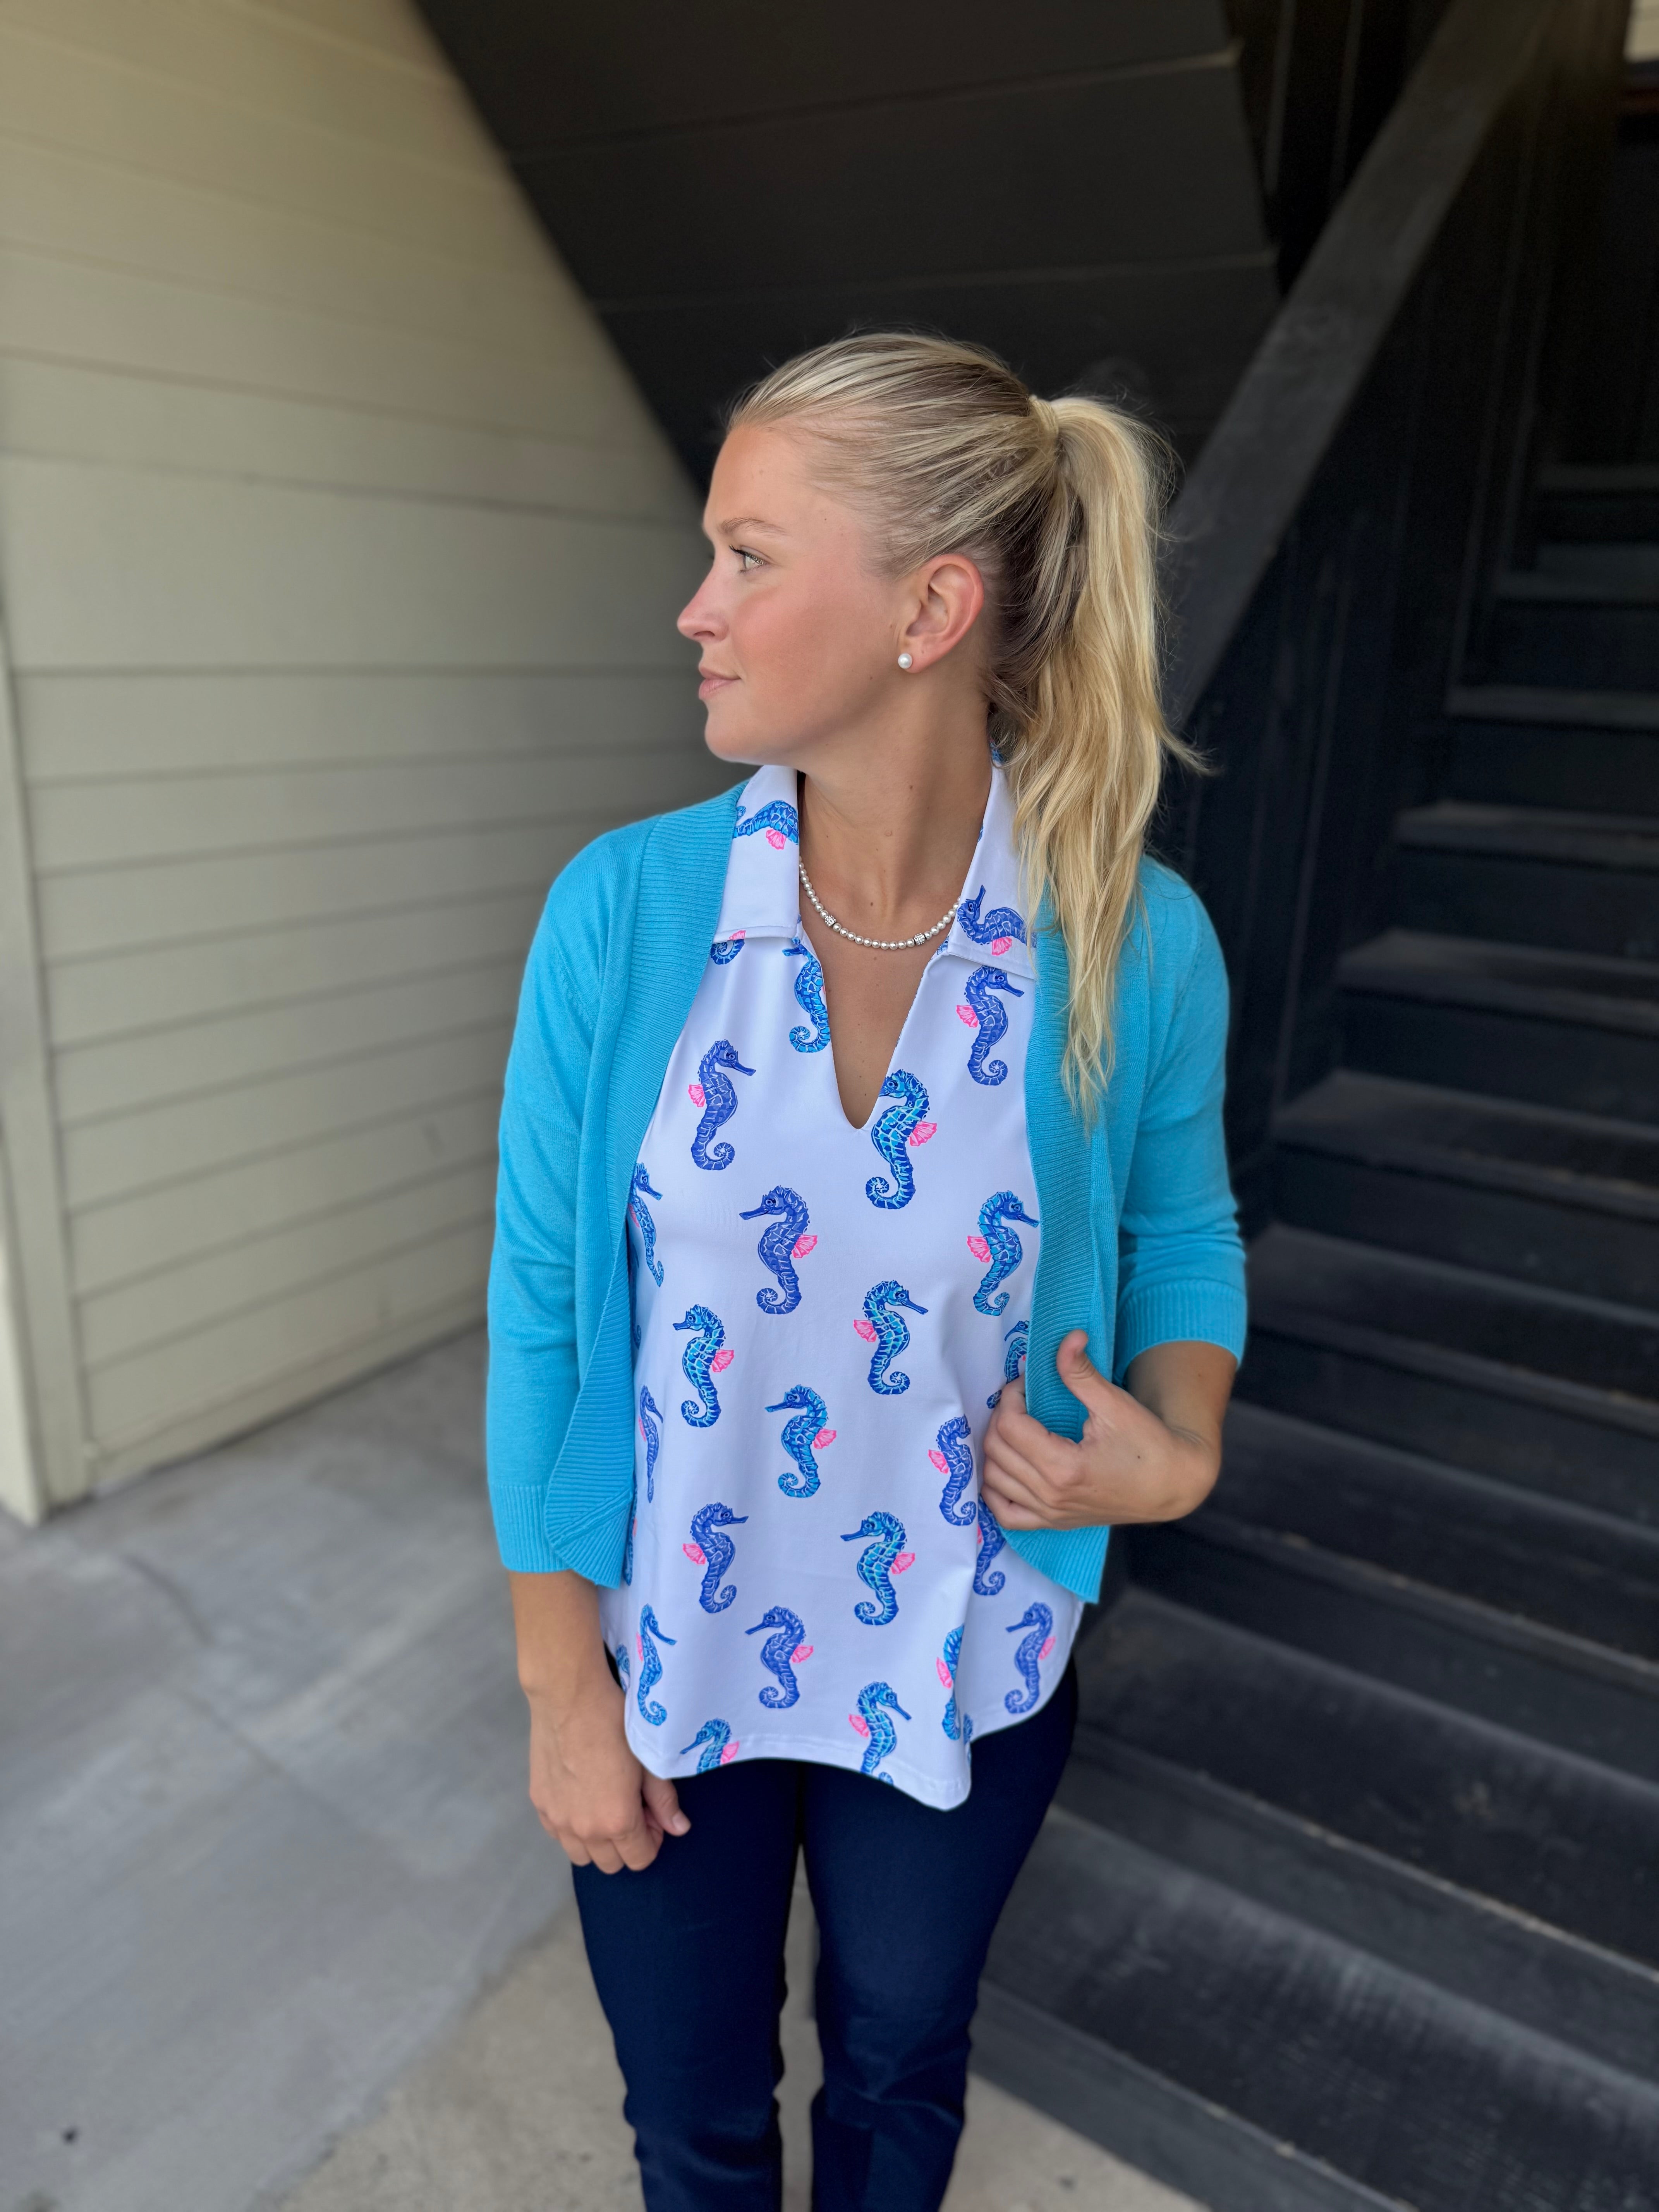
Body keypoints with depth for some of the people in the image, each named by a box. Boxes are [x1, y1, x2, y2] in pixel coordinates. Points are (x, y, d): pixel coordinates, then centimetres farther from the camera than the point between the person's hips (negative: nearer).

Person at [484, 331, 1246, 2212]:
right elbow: (538, 1305, -11)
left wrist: (1178, 1449, -18)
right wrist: (561, 1688, -7)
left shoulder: (1136, 944, -18)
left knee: (901, 2059, 30)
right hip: (665, 1661, 0)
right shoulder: (623, 910, -19)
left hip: (965, 1670, 1)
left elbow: (1179, 1232, 1)